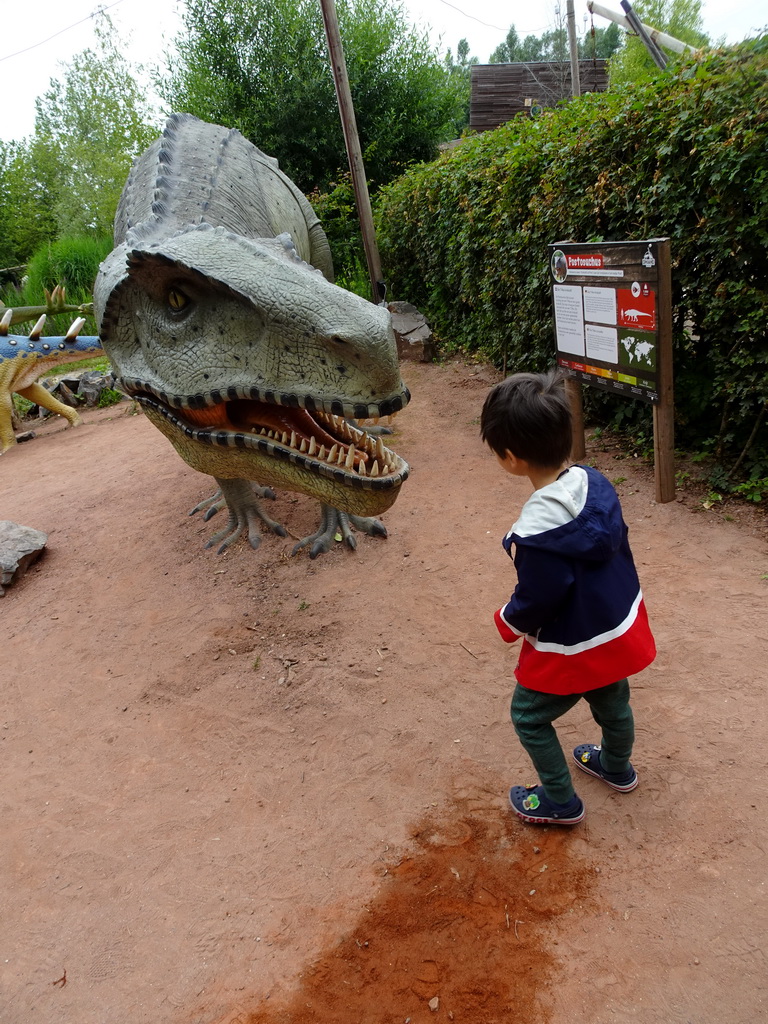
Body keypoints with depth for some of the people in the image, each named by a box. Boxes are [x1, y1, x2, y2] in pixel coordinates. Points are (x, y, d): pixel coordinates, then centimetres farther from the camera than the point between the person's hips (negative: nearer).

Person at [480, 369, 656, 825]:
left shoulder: (536, 532, -36)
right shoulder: (595, 482, -13)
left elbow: (536, 600, -24)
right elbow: (619, 545, 2)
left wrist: (508, 624, -3)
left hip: (574, 648, -7)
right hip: (622, 627, 7)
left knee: (529, 716, 18)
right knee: (613, 702, 32)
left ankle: (561, 801, 34)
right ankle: (618, 767, 58)